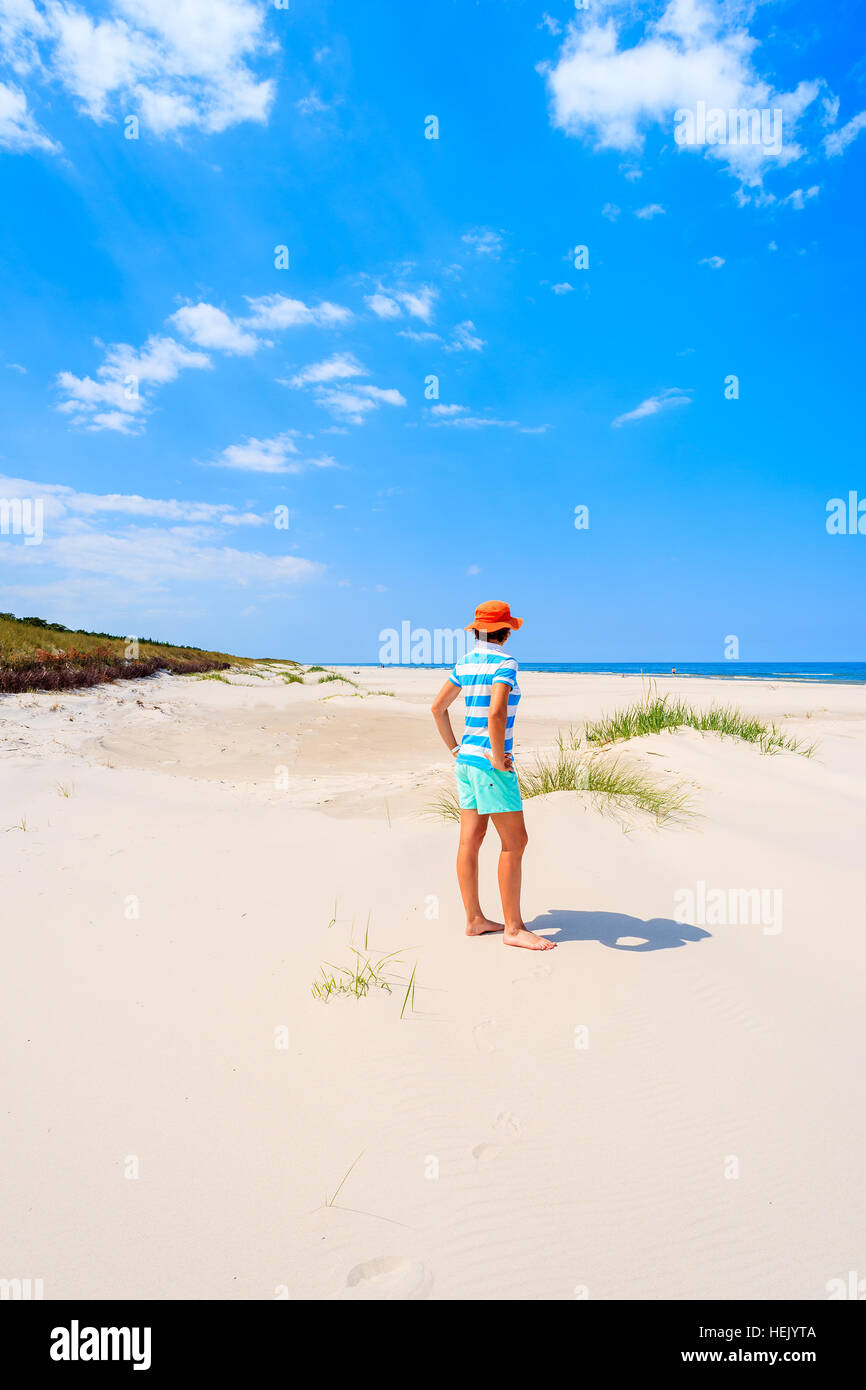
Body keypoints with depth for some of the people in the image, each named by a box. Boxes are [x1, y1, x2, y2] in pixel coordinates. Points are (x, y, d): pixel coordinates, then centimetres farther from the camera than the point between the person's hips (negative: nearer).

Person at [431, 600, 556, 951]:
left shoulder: (465, 663, 9)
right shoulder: (504, 663, -14)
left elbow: (438, 707, 15)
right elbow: (497, 713, -28)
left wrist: (454, 750, 17)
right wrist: (498, 759, -18)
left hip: (466, 760, 8)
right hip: (489, 764, -8)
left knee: (470, 840, 10)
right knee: (514, 842, -2)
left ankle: (475, 919, 18)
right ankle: (513, 928, 3)